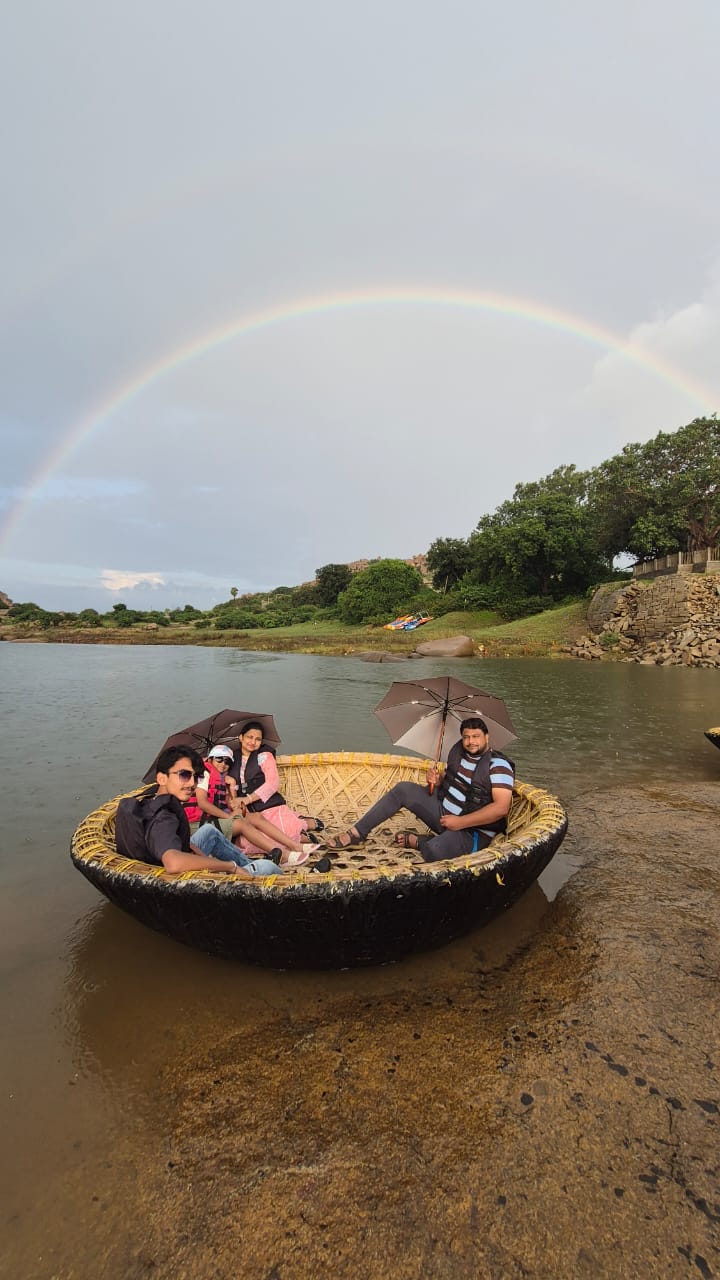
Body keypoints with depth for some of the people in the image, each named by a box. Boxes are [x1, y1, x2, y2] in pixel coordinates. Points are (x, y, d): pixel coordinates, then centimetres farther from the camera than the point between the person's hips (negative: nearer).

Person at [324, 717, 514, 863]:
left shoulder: (498, 765, -17)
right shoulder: (458, 751, 5)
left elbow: (501, 807, -27)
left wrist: (459, 822, -25)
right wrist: (435, 781, -4)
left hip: (472, 831, -7)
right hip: (443, 811, 7)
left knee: (434, 852, -38)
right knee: (403, 789, -11)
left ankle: (416, 841, -1)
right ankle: (357, 833, -3)